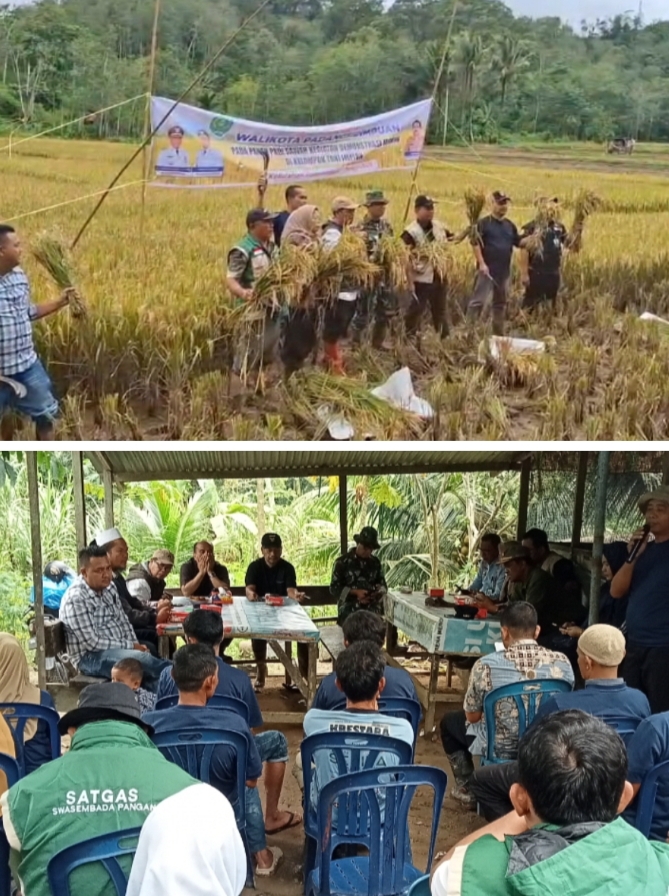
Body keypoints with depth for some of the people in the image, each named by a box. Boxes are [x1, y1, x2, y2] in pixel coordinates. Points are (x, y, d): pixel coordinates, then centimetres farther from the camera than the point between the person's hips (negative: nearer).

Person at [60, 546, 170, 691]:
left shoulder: (108, 588, 6)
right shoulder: (75, 599, -18)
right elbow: (92, 643, -20)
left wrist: (135, 645, -2)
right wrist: (130, 646, -16)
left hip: (118, 650, 8)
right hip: (91, 657, -8)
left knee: (151, 673, -19)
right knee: (141, 659, -30)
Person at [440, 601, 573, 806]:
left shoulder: (486, 665, -19)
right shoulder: (562, 662, -10)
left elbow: (472, 717, -4)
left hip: (501, 749, -3)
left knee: (449, 721, 25)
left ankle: (467, 789, 31)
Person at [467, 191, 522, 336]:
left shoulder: (510, 225, 12)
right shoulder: (484, 223, -7)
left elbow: (518, 243, 16)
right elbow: (475, 243, -13)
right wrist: (481, 263, -19)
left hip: (504, 271, 6)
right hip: (487, 270, -6)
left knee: (501, 303, 13)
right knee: (478, 301, -11)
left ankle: (498, 333, 23)